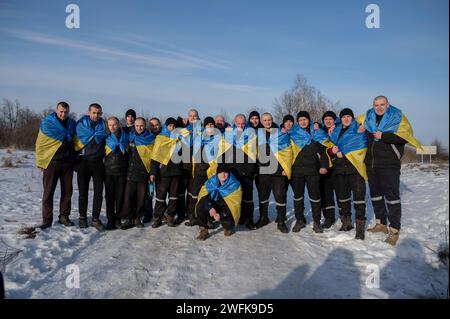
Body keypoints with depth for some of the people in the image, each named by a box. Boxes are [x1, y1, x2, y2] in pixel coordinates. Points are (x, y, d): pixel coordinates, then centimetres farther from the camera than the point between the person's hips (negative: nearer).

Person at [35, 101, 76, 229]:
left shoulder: (72, 123, 10)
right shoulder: (47, 123, -2)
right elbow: (40, 144, -1)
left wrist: (74, 158, 15)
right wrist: (40, 162, -5)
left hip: (68, 162, 4)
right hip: (52, 162, -3)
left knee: (67, 191, 7)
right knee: (48, 192, -1)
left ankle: (64, 216, 19)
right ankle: (47, 219, 7)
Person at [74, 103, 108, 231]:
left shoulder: (103, 124, 9)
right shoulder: (81, 123, 4)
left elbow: (102, 137, 0)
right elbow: (84, 138, -5)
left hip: (98, 162, 1)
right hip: (83, 161, -1)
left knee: (98, 192, 0)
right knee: (83, 191, 6)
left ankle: (96, 219, 9)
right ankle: (83, 218, 20)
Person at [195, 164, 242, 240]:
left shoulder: (235, 185, -16)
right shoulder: (211, 182, -7)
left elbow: (233, 204, -22)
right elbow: (203, 196, -15)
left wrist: (221, 215, -33)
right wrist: (210, 208, -34)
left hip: (227, 211, -2)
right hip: (213, 206, 3)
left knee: (227, 223, -31)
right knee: (200, 207, -25)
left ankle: (228, 228, 11)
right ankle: (203, 230, -9)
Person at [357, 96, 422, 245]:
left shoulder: (398, 117, -3)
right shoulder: (368, 117, 10)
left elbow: (404, 136, -17)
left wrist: (383, 136, -20)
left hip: (389, 164, -6)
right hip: (371, 164, 6)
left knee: (392, 196, -5)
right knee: (375, 194, 14)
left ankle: (394, 230, 3)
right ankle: (381, 224, 29)